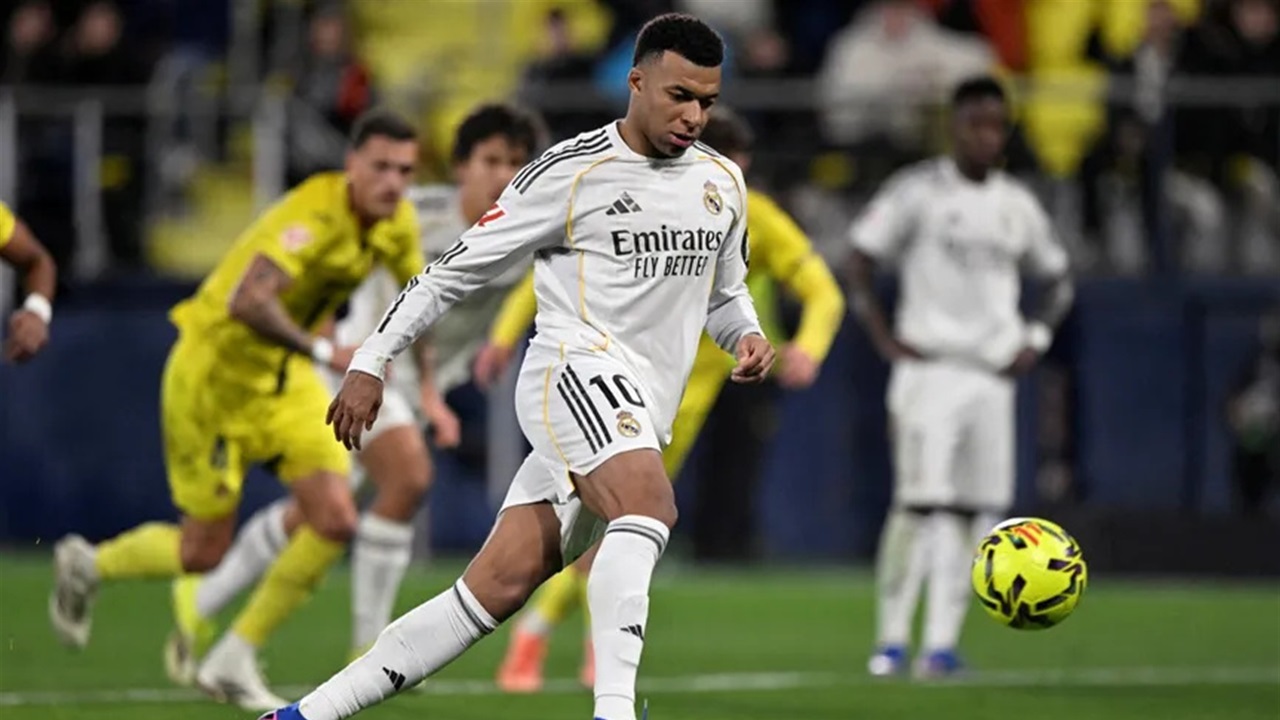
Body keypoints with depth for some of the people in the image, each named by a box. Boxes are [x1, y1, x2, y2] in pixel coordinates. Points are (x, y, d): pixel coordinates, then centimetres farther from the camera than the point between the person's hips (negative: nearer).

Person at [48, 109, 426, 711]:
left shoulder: (398, 224, -5)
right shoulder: (314, 214, -31)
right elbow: (248, 301, -45)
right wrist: (326, 352, -50)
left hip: (287, 378, 7)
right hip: (216, 373, -7)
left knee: (334, 520, -11)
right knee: (204, 553, 2)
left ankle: (233, 661, 4)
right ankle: (86, 566, 34)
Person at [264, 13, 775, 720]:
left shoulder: (722, 182, 15)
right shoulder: (570, 172, -4)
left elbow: (724, 294, 30)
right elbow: (455, 268, 2)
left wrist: (747, 336, 6)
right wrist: (370, 363, 0)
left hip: (641, 415, 6)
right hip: (576, 371, -6)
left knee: (499, 586, -2)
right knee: (648, 504, -35)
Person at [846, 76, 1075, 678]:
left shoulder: (1016, 204, 13)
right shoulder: (918, 191, -2)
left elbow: (1057, 279, 25)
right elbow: (860, 261, -2)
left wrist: (1037, 338, 10)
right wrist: (884, 337, -9)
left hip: (993, 374, 5)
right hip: (930, 365, -5)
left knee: (975, 509, 0)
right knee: (918, 502, -13)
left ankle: (942, 642, 3)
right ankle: (891, 639, -7)